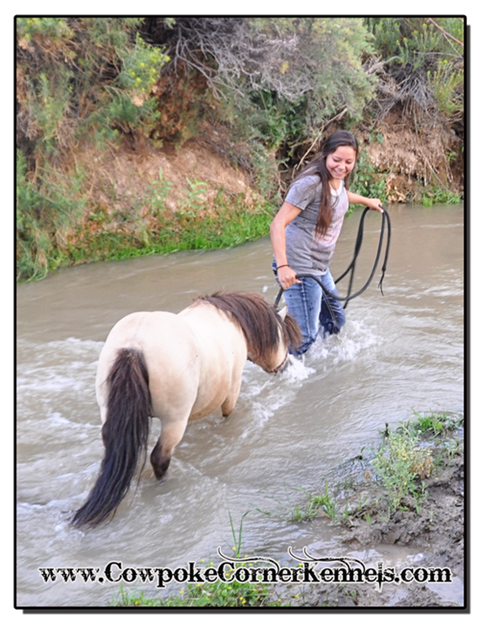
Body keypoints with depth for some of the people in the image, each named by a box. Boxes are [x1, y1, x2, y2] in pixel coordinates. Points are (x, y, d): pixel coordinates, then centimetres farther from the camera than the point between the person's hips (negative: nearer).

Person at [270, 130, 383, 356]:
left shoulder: (337, 178, 5)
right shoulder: (311, 183, -22)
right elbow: (277, 225, -26)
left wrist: (367, 201, 46)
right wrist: (282, 266, -38)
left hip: (319, 267, 10)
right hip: (298, 269, -10)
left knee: (335, 322, 23)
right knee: (305, 336, -9)